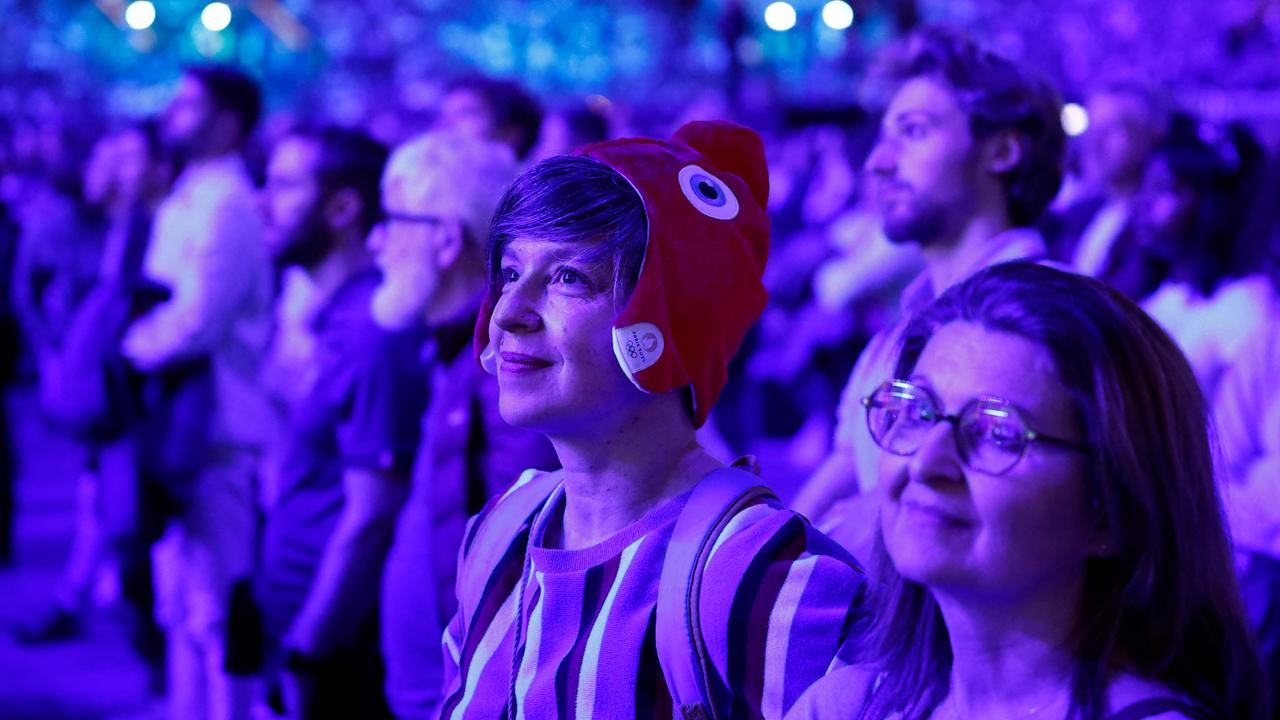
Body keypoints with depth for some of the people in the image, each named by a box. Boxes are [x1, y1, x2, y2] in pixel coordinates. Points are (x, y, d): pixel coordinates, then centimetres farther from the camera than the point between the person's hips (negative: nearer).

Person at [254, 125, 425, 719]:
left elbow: (370, 519, -22)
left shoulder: (372, 334, -21)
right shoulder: (330, 319, 9)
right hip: (297, 627, 9)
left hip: (333, 649, -9)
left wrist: (306, 656, -17)